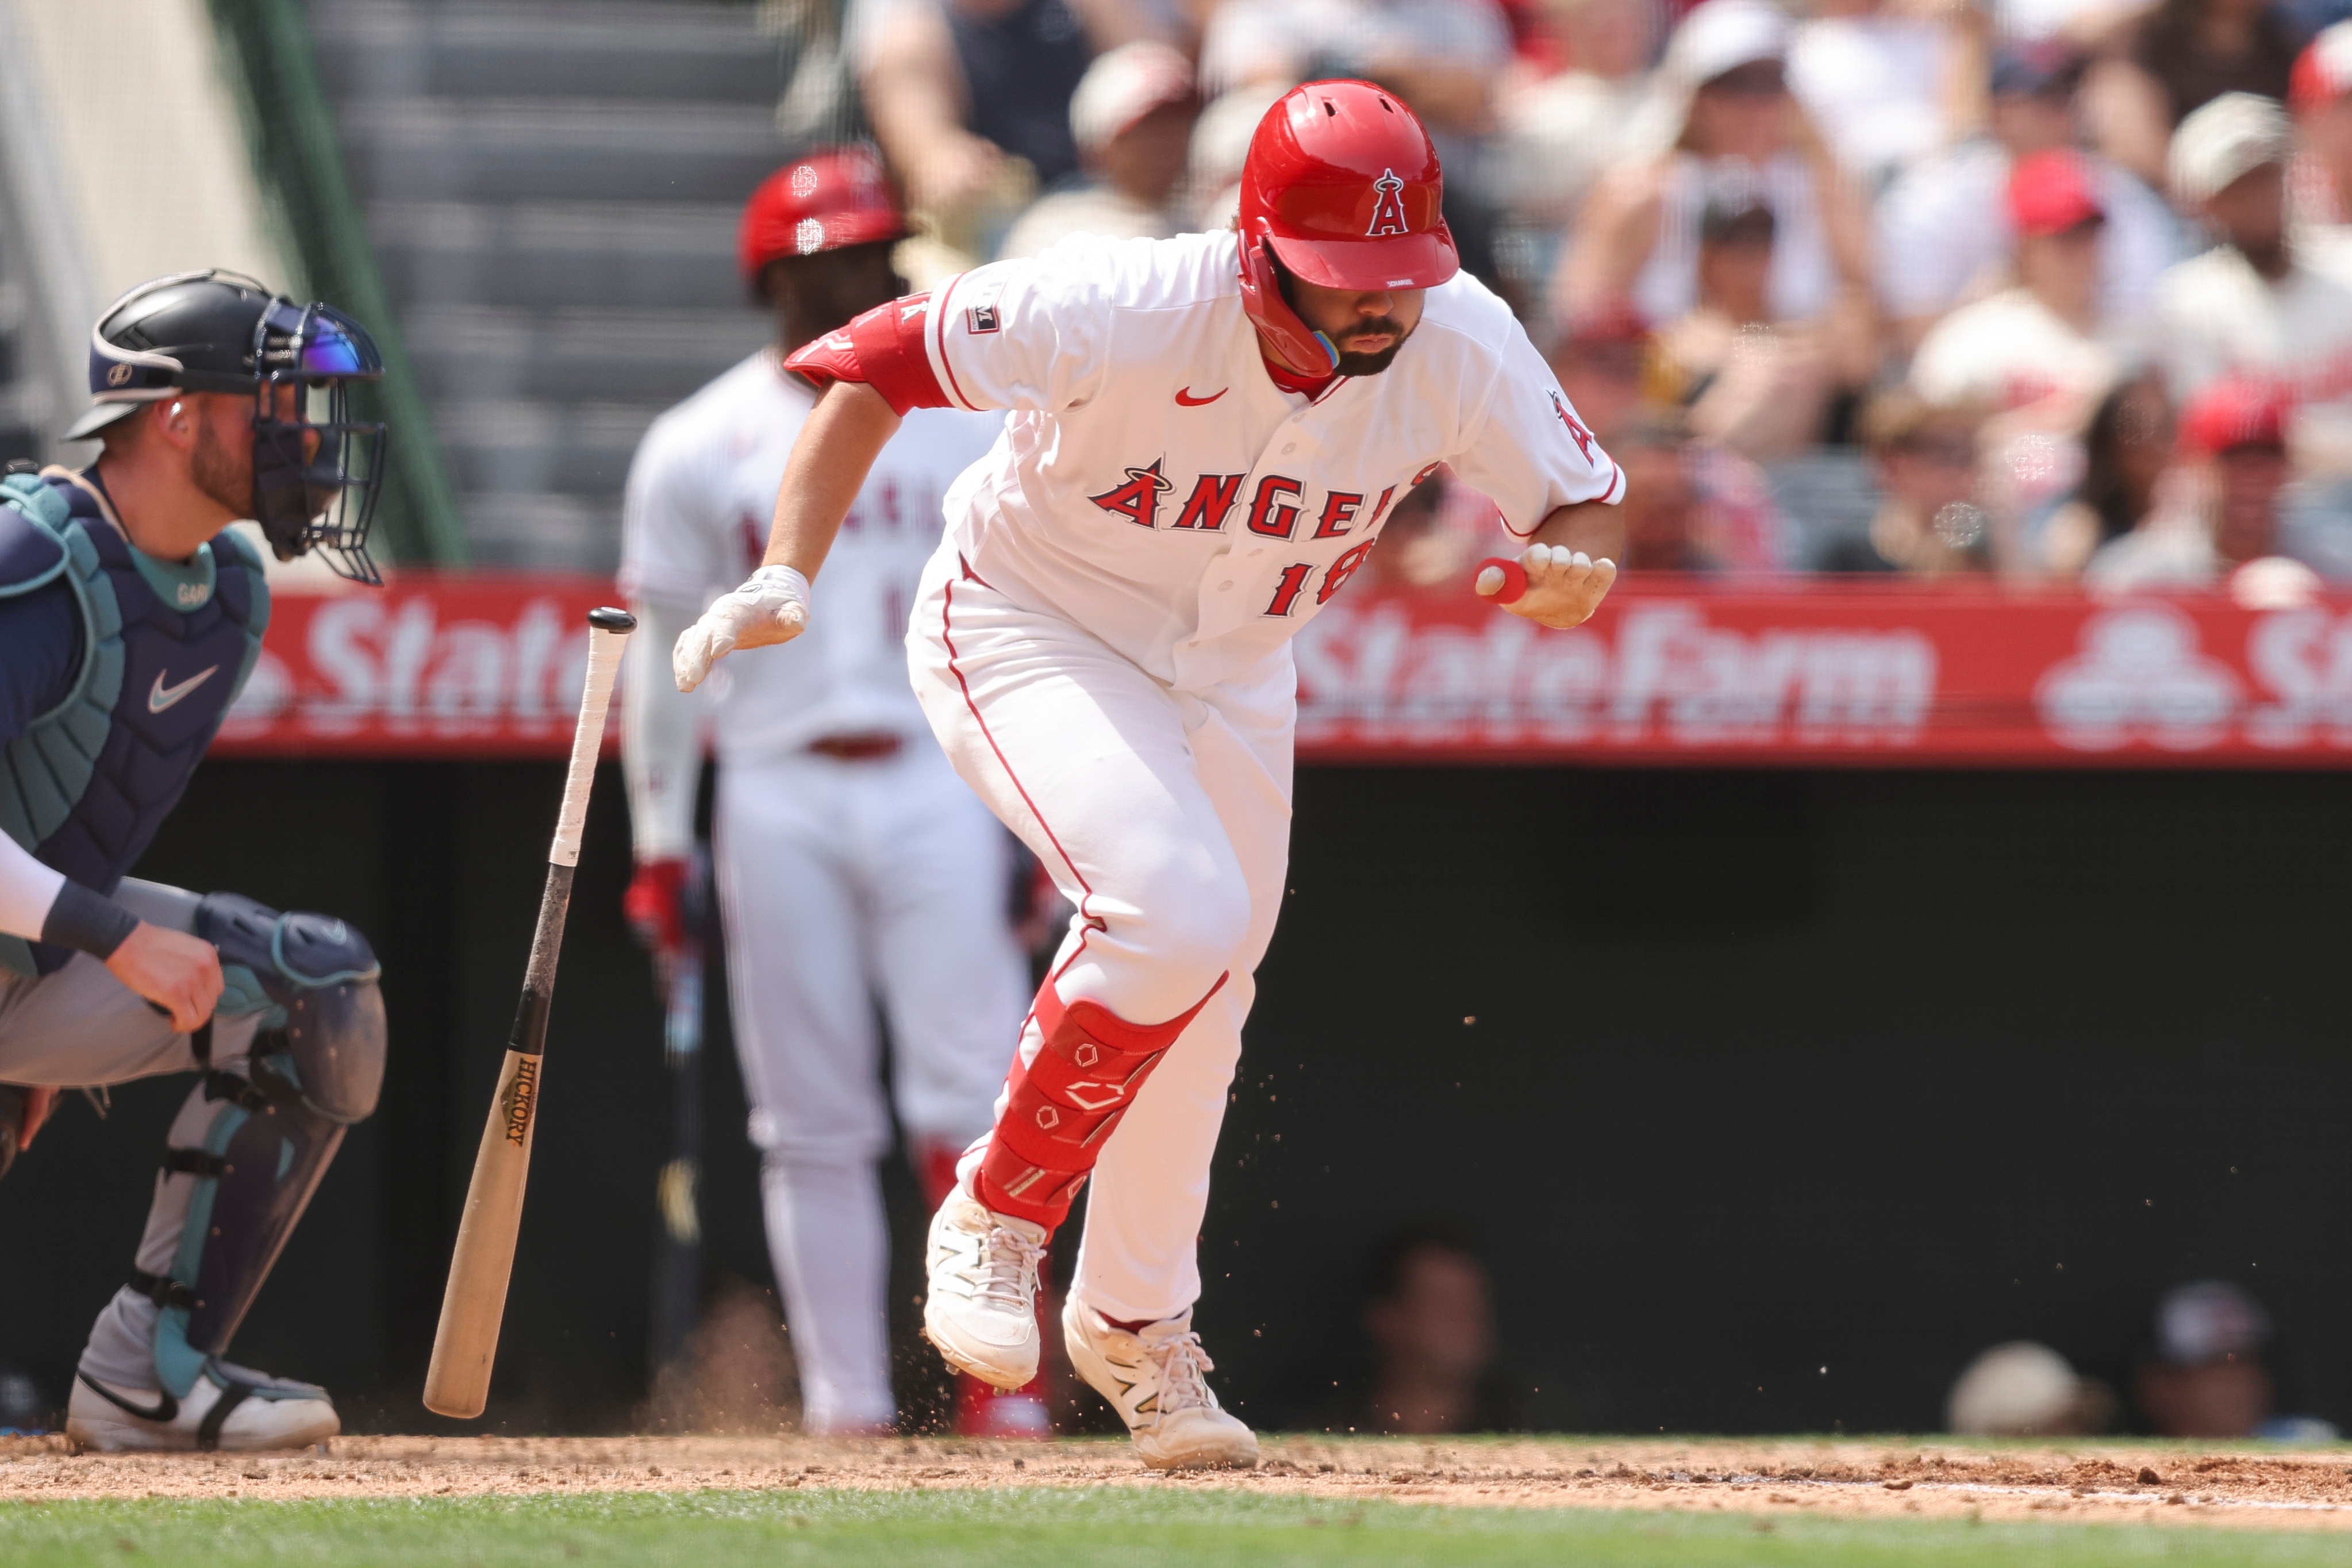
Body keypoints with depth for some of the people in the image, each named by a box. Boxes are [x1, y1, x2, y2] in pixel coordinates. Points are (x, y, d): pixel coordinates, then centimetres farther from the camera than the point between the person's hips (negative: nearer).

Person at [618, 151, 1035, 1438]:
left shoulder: (967, 421, 6)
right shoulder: (698, 449, 5)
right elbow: (664, 646, 8)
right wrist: (659, 843, 4)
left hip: (939, 785, 0)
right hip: (777, 796, 0)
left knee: (966, 1097, -9)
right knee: (812, 1121, 2)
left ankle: (1001, 1377, -5)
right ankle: (845, 1398, 6)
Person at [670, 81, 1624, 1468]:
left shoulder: (1462, 349, -22)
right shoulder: (1123, 313, -35)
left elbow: (1582, 506, -9)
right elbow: (879, 362, -27)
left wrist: (1571, 569, -34)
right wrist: (789, 580, -35)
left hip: (1233, 674, 6)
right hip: (1027, 629, -6)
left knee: (1203, 996, 16)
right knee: (1175, 911, -27)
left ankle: (1137, 1325, 41)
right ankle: (996, 1221, -5)